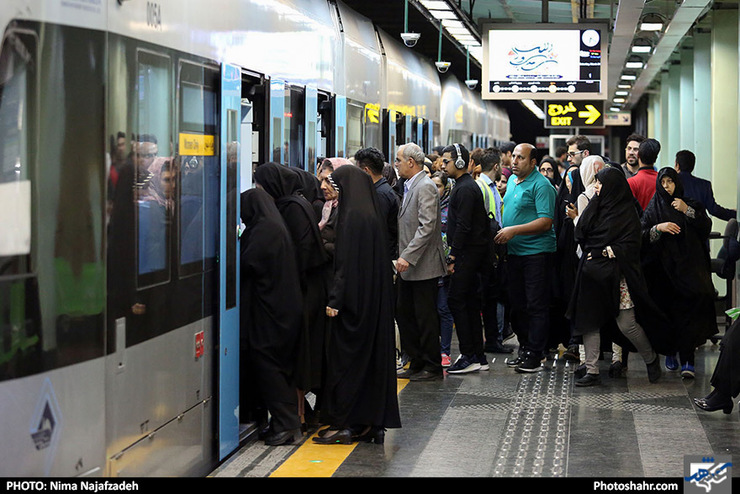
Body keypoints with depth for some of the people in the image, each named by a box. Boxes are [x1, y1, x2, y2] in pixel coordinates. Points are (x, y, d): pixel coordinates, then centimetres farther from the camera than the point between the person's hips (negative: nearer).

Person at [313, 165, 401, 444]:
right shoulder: (373, 215, 11)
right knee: (372, 356, 10)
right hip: (375, 301, 9)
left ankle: (344, 424, 0)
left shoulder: (352, 216, -15)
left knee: (345, 359, -3)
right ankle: (372, 424, 14)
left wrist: (335, 299, -18)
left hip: (354, 298, -9)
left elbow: (346, 262, -19)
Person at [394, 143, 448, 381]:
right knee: (403, 313, 12)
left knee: (426, 317, -1)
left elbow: (427, 227, -22)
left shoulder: (426, 187, -14)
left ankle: (432, 366, 10)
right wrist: (401, 256, 13)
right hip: (408, 266, 10)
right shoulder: (409, 186, 15)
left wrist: (407, 256, -24)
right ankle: (416, 362, 21)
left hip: (423, 265, -10)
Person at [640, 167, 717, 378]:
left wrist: (687, 211, -10)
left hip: (688, 266, -1)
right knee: (668, 312, 0)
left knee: (687, 311, -15)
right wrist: (658, 228, -16)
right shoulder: (653, 209, 11)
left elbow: (706, 227, -2)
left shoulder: (691, 204, 11)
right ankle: (670, 352, 20)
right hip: (664, 269, 1)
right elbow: (642, 236, 1)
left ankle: (686, 360, -16)